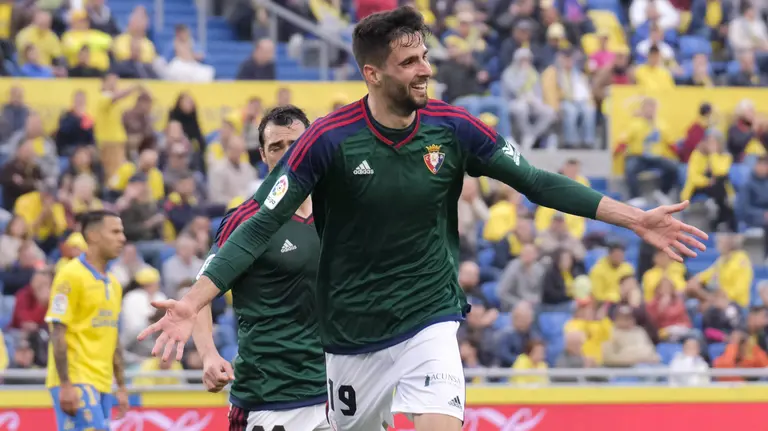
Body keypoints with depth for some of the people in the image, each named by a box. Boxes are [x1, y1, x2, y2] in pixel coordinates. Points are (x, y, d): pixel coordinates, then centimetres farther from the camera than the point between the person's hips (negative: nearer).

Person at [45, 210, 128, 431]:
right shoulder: (71, 275, -9)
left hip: (102, 384, 8)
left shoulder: (112, 283, 17)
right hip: (76, 381, -8)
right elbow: (58, 334, -13)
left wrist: (121, 387, 19)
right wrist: (65, 385, -20)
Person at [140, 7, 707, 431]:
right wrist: (192, 303, -22)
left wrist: (635, 219, -2)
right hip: (353, 338, 0)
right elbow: (262, 226, -13)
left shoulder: (453, 129, -7)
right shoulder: (328, 140, -14)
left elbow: (538, 182, 1)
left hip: (429, 323, 0)